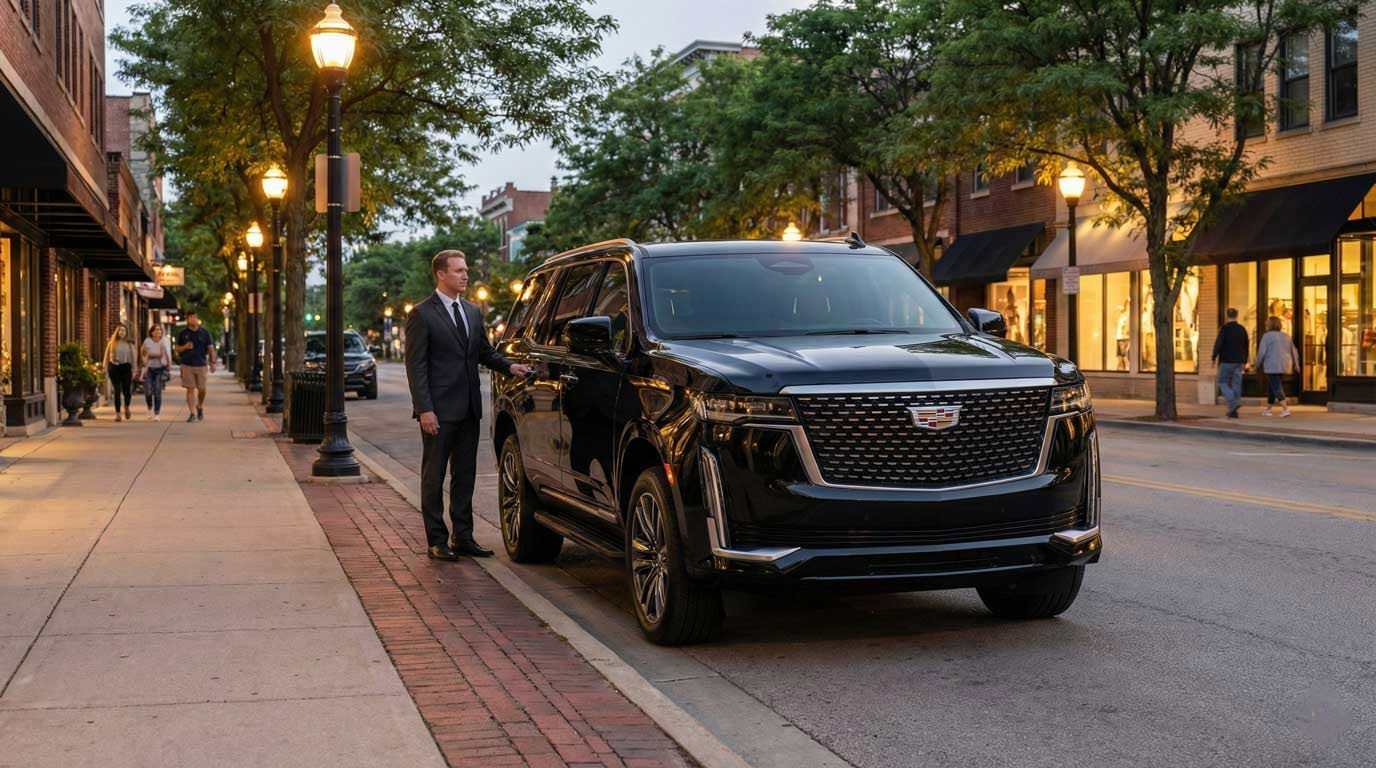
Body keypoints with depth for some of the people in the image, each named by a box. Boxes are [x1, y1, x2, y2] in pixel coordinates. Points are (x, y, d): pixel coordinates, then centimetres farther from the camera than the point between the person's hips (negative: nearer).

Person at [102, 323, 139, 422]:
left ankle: (126, 408, 25)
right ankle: (118, 413, 6)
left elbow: (134, 357, 7)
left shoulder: (129, 344, 6)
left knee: (127, 391, -5)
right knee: (117, 391, -1)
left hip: (126, 368, 0)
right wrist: (106, 369, 3)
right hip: (114, 367, 0)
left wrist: (134, 370, 0)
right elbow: (107, 356, 8)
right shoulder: (112, 343, 7)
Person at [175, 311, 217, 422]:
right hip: (187, 365, 0)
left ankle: (200, 407, 29)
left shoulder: (204, 333, 5)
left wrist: (212, 362, -7)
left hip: (202, 364, 0)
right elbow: (177, 349, 12)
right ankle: (192, 413, -1)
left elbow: (211, 349, 3)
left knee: (202, 389, 3)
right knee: (190, 389, -3)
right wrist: (185, 347, -9)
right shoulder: (183, 333, 7)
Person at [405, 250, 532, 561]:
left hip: (468, 409, 7)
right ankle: (437, 541, 9)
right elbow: (415, 366, -10)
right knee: (434, 477, 3)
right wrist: (424, 409, -17)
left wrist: (510, 366, 0)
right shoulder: (422, 315, -7)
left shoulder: (472, 312, 13)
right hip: (439, 411, -7)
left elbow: (485, 352, 19)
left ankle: (462, 537, 19)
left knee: (465, 476, 11)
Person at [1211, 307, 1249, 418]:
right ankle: (1233, 411, 5)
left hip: (1227, 361, -5)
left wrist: (1214, 358, -5)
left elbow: (1218, 343, -15)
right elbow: (1246, 345, 12)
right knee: (1236, 385, 7)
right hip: (1239, 361, 5)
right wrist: (1245, 361, 20)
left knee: (1223, 383, 5)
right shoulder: (1242, 329, 7)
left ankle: (1233, 403, -16)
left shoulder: (1224, 328, -10)